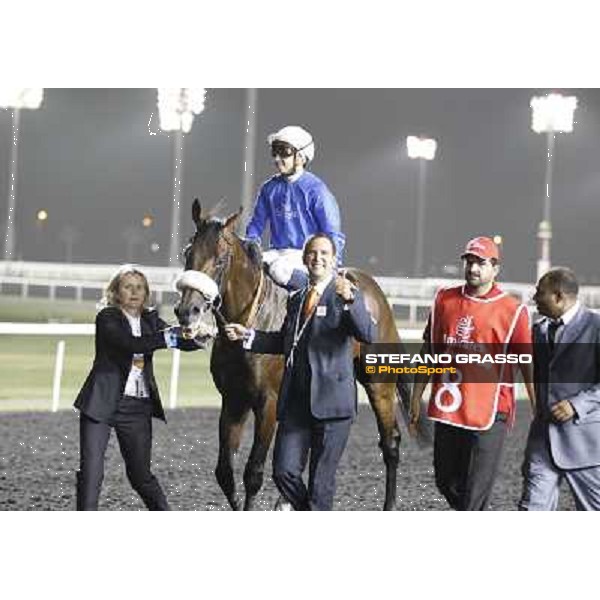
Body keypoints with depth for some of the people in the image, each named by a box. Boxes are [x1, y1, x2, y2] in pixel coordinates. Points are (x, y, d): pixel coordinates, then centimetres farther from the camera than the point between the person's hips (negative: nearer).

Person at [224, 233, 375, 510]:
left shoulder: (347, 295, -3)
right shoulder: (296, 299, 17)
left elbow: (368, 335, -18)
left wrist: (350, 300, -33)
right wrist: (247, 336, 19)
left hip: (330, 401, -5)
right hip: (295, 401, 5)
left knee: (321, 480, -1)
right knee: (284, 472, 0)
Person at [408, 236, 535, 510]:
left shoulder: (512, 311, -4)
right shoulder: (444, 300, 9)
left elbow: (528, 365, -3)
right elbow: (428, 350, 16)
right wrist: (416, 398, 16)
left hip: (489, 413, -5)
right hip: (446, 409, 5)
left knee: (476, 491, -5)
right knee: (446, 482, 16)